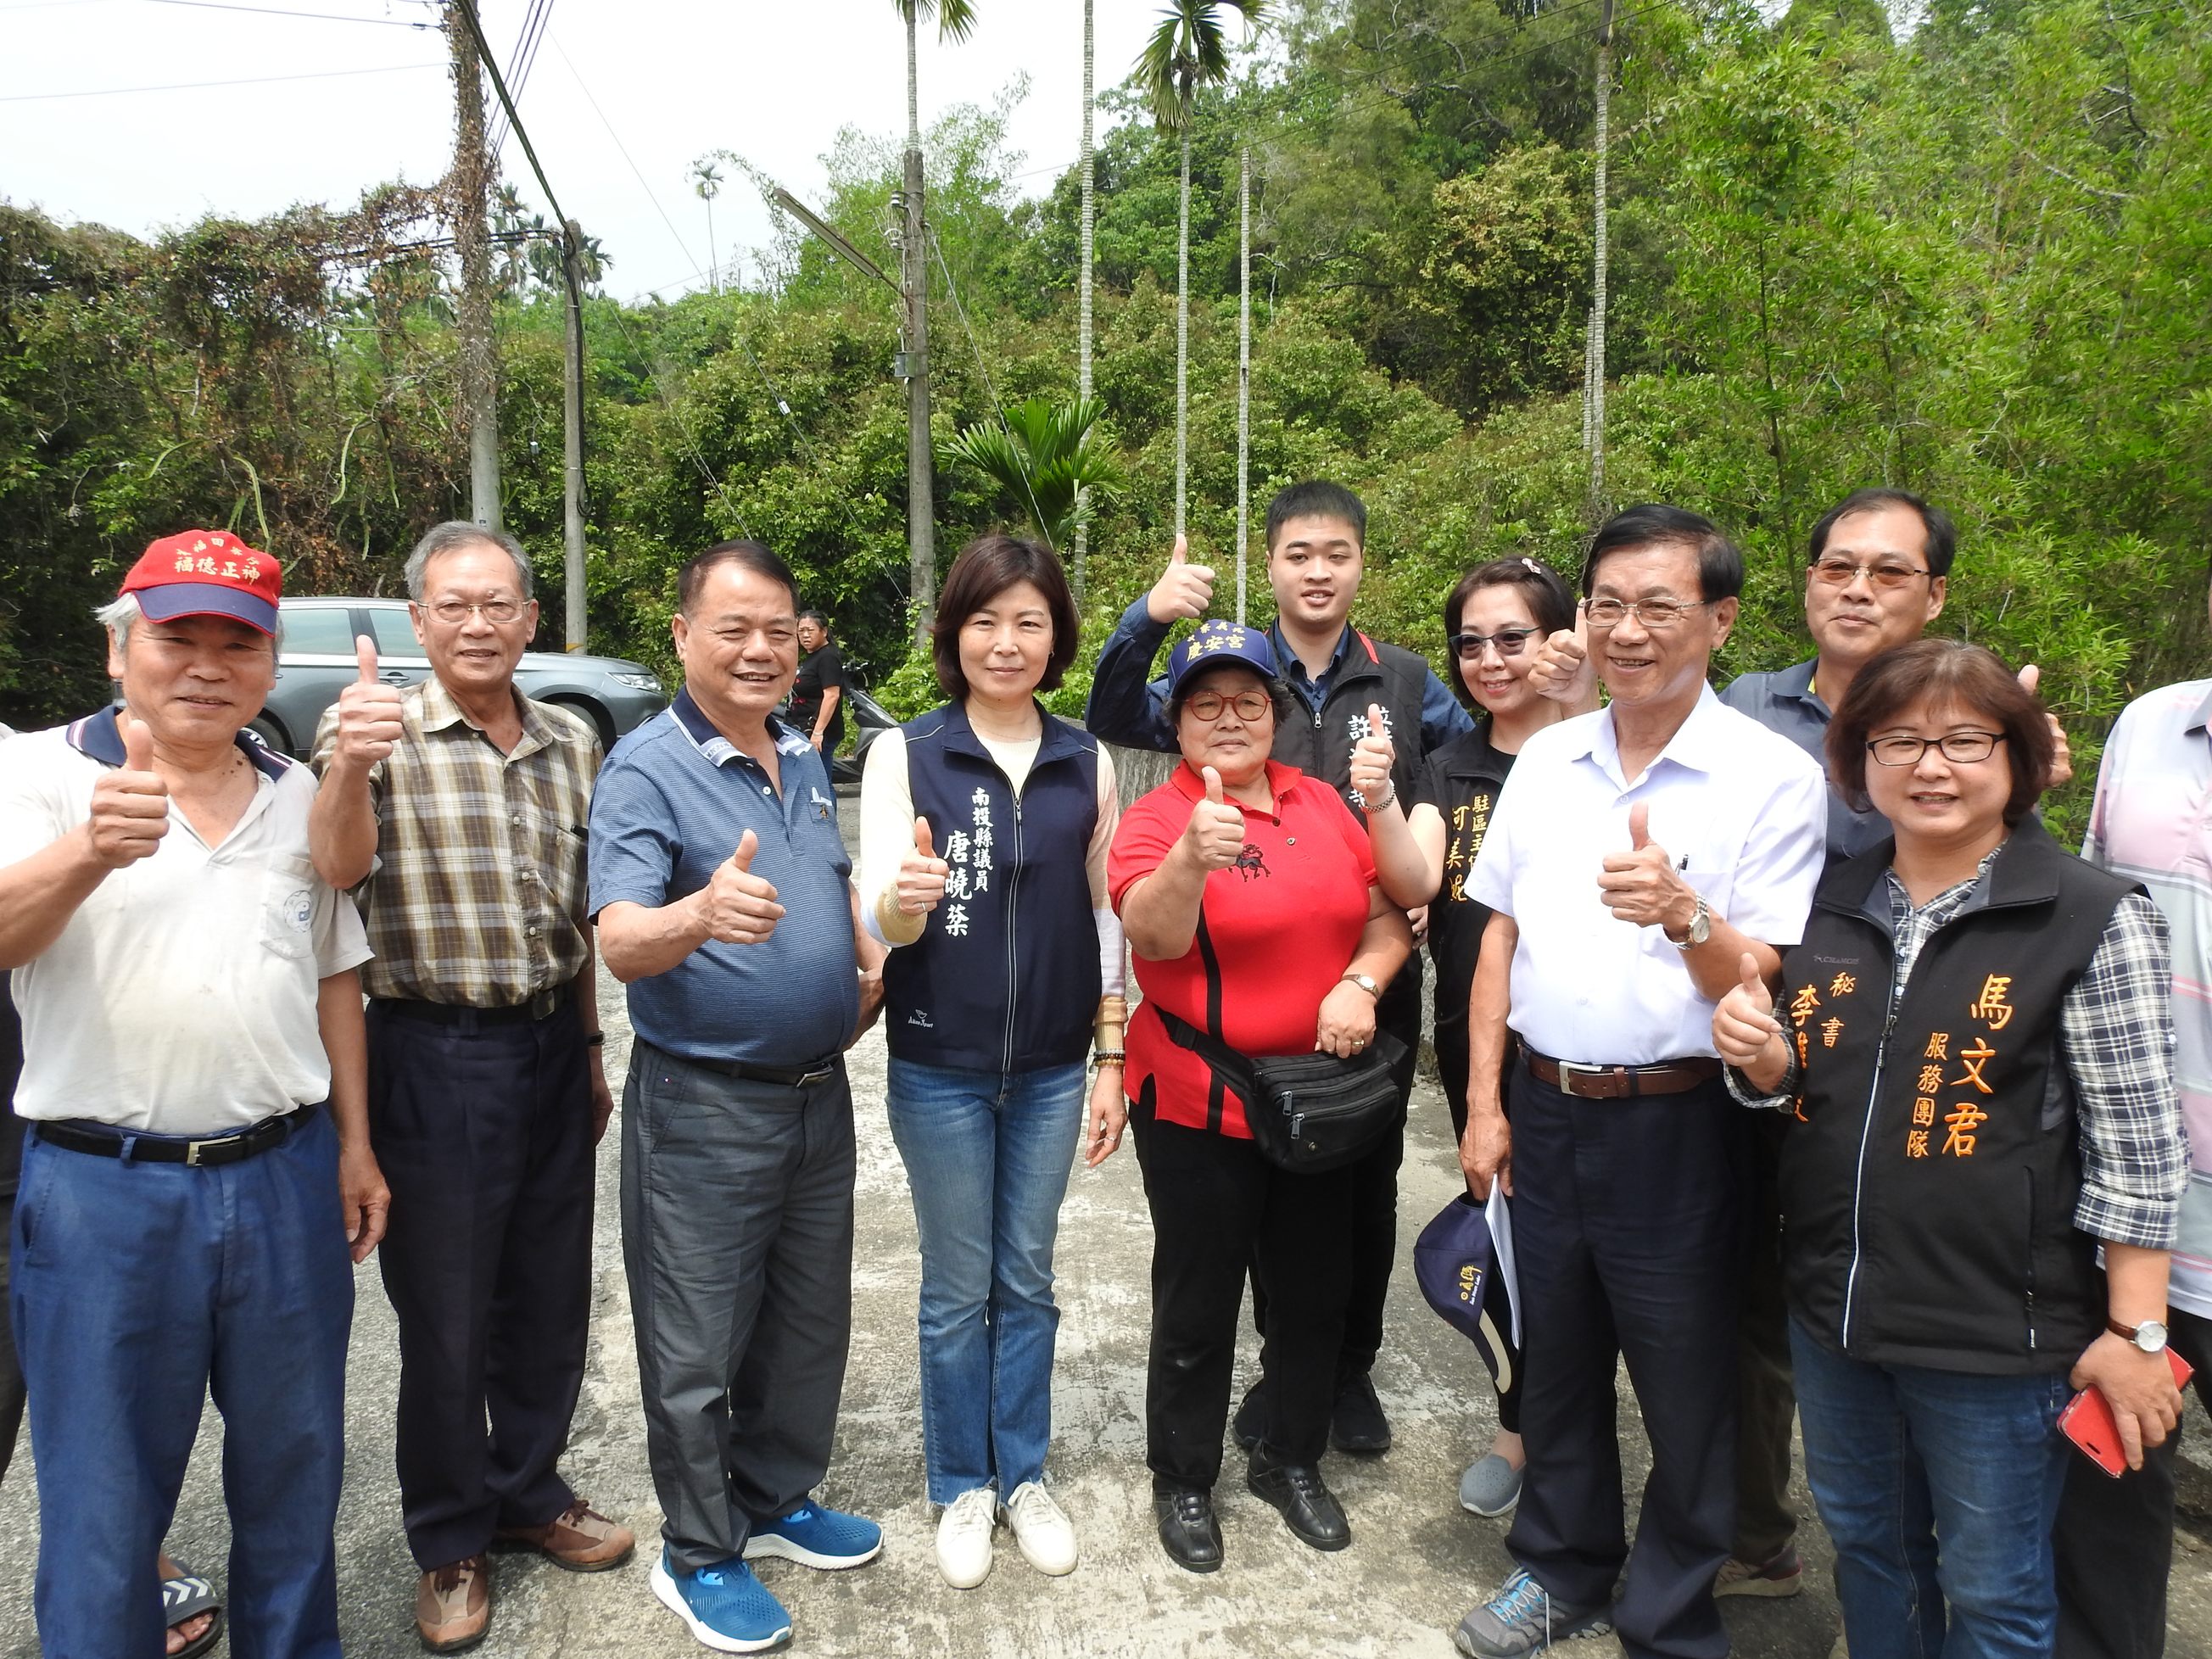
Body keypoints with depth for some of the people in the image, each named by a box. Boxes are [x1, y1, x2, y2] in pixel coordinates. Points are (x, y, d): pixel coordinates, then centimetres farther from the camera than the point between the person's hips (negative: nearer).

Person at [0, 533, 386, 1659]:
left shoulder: (298, 794, 9)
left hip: (285, 1177, 4)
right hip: (103, 1187, -3)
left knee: (294, 1464, 16)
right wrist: (91, 853, -38)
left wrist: (355, 1144, 11)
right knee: (104, 1492, 9)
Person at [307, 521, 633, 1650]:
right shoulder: (375, 731, -7)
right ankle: (449, 1542, 28)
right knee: (445, 1317, 8)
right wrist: (349, 771, -47)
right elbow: (337, 868, -26)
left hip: (553, 1049, 5)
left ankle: (528, 1492, 37)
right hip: (434, 1057, -4)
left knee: (550, 1299, 16)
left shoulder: (572, 743, 6)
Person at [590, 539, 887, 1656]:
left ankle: (776, 1502, 39)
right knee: (699, 1349, 7)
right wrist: (703, 913, -47)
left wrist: (872, 957, 4)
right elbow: (620, 943, -27)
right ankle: (698, 1555, 26)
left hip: (819, 1093, 7)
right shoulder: (646, 768, -15)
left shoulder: (804, 759, 7)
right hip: (704, 1107, -7)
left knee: (809, 1324, 19)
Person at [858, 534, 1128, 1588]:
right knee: (957, 1288, 12)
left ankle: (1023, 1474, 34)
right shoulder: (905, 754, -8)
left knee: (1028, 1282, 16)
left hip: (1051, 1069, 2)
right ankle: (962, 1486, 32)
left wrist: (1112, 1060, 5)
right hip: (939, 1069, -2)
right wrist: (904, 899, -38)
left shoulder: (1086, 763, 0)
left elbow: (1105, 918, 6)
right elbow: (881, 921, -14)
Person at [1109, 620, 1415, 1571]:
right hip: (1199, 1107, -5)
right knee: (1198, 1305, 9)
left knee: (1314, 1292, 18)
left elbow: (1389, 917, 8)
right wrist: (1193, 859, -47)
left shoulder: (1323, 804, 5)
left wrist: (1361, 983, -11)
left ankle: (1292, 1461, 40)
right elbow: (1150, 933, -28)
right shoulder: (1156, 819, -11)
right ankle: (1183, 1481, 31)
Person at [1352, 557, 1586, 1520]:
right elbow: (1411, 885, -9)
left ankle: (1526, 1430, 27)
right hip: (1470, 1039, 5)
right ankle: (1542, 1419, 36)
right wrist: (1379, 801, -25)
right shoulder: (1452, 768, 7)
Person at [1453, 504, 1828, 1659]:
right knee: (1556, 1364, 20)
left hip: (1673, 1126, -4)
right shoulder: (1546, 759, 5)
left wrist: (1685, 916, -33)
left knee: (1685, 1393, 10)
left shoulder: (1774, 778, -10)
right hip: (1542, 1110, 5)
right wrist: (1484, 1105, 6)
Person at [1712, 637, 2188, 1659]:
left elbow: (2136, 1147, -10)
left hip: (1995, 1336, -5)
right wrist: (1763, 1057, -9)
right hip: (1831, 1309, 5)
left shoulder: (2094, 921, -12)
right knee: (1866, 1547, 23)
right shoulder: (1831, 908, 3)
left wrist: (2134, 1332, -10)